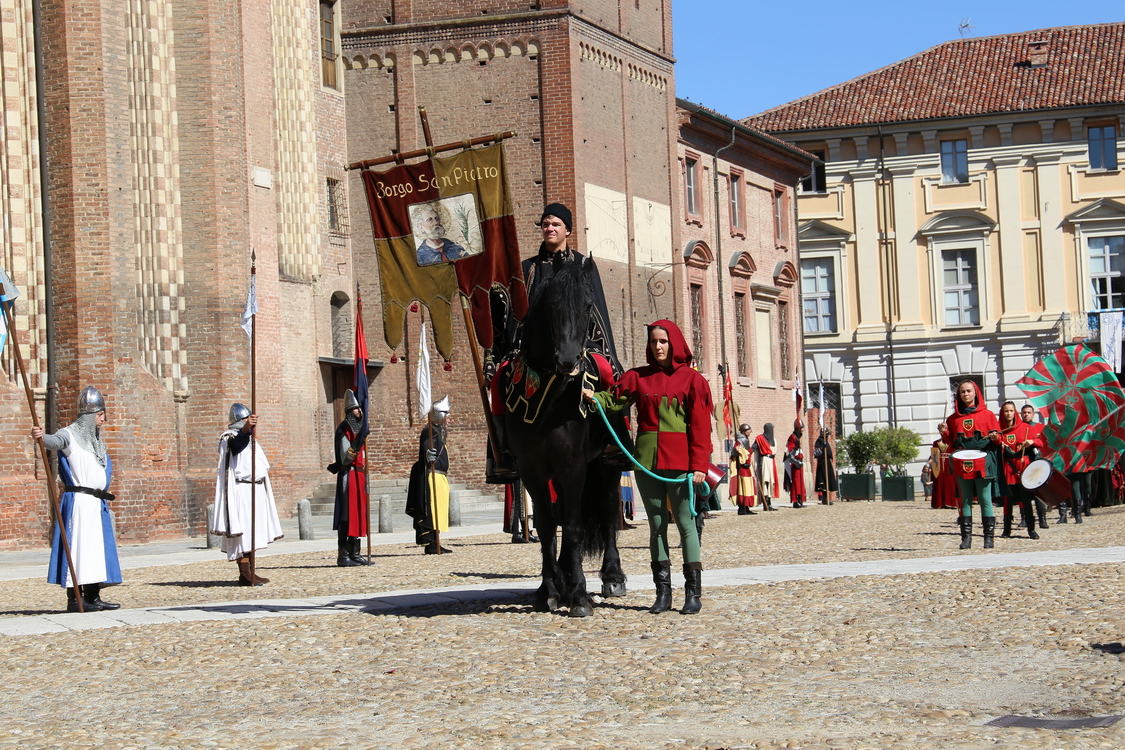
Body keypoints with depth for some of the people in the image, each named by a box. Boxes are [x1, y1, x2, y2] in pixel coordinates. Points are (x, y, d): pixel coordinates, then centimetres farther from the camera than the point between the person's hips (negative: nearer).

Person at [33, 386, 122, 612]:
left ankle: (93, 597, 14)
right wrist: (42, 437, -49)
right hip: (78, 501, -8)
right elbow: (56, 442, -27)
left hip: (97, 503, 8)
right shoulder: (71, 434, -6)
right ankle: (74, 599, -9)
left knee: (97, 547, 9)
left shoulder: (97, 440, 19)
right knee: (77, 545, -10)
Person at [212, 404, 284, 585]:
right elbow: (238, 441, -31)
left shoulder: (251, 439, 22)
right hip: (241, 491, -9)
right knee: (243, 531, -12)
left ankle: (250, 572, 11)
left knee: (254, 531, 8)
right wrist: (247, 427, -51)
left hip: (257, 490, 9)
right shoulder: (230, 438, -5)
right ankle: (244, 574, -14)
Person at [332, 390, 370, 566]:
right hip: (348, 476, -9)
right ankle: (343, 555, -10)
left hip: (359, 476, 9)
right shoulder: (344, 430, -9)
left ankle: (355, 554, 12)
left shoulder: (359, 428, 18)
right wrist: (356, 444, -27)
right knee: (347, 516, -10)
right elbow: (345, 457, -17)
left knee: (359, 514, 8)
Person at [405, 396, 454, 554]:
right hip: (433, 477, -11)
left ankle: (434, 544, 14)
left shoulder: (439, 430, 20)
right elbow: (426, 445, -31)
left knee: (438, 511, 11)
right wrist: (428, 454, -53)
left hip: (440, 477, 11)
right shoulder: (431, 430, -12)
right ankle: (431, 545, -13)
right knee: (432, 510, -12)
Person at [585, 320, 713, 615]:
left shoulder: (691, 379, 0)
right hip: (647, 460, 4)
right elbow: (614, 399, 1)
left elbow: (700, 425, -5)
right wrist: (593, 397, -21)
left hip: (678, 460, -4)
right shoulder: (638, 377, 10)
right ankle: (663, 592, 12)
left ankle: (693, 592, 3)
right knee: (657, 524, 8)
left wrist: (699, 465, -11)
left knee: (685, 522, -2)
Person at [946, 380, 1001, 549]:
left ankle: (989, 536, -2)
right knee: (966, 500, 2)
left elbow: (997, 438, 6)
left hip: (983, 462, -3)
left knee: (985, 499, -4)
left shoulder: (987, 415, 8)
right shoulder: (953, 418, 15)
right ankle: (966, 537, 2)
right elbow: (950, 441, 18)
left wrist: (995, 437, -15)